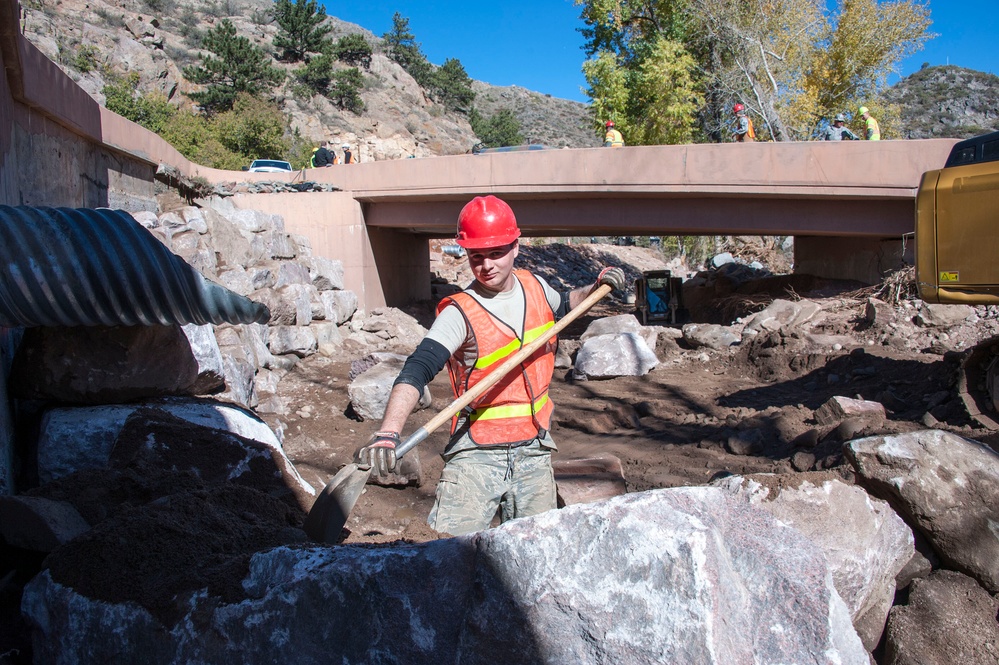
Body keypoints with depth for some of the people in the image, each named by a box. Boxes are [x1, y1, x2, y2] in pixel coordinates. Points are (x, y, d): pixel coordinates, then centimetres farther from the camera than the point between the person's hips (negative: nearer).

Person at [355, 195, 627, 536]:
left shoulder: (535, 287, 5)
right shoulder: (460, 313, -14)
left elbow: (562, 305, 30)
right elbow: (416, 371, -27)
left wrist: (594, 289, 12)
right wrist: (387, 433, -43)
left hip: (534, 455, 5)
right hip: (476, 455, -5)